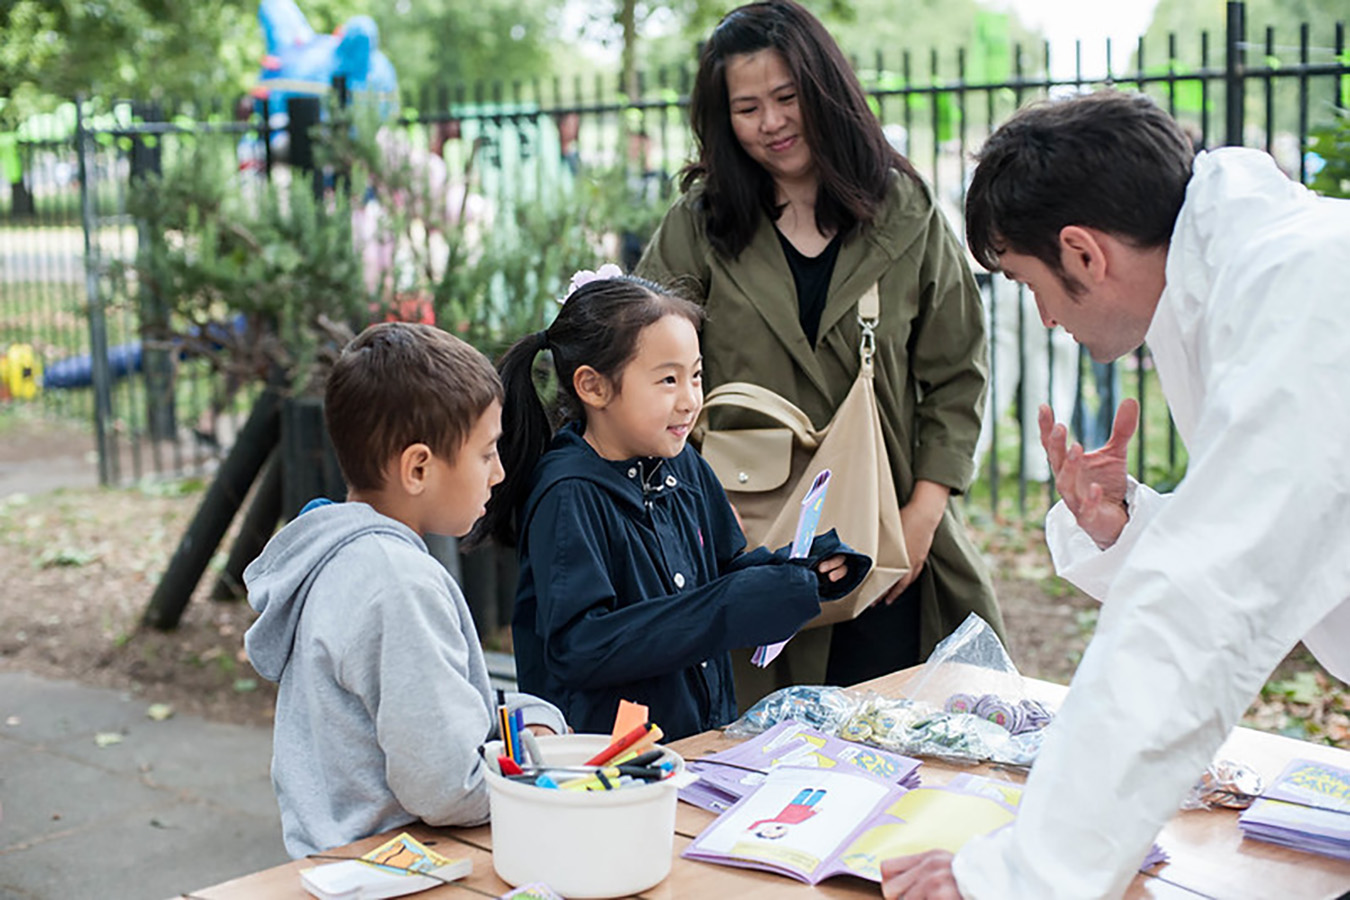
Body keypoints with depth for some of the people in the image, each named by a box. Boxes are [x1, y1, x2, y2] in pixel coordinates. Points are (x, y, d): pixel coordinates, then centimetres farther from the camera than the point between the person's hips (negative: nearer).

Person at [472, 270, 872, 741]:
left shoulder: (683, 465, 10)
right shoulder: (568, 497, -14)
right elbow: (576, 649, -22)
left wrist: (804, 567, 3)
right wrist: (729, 607, -24)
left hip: (706, 734, 7)